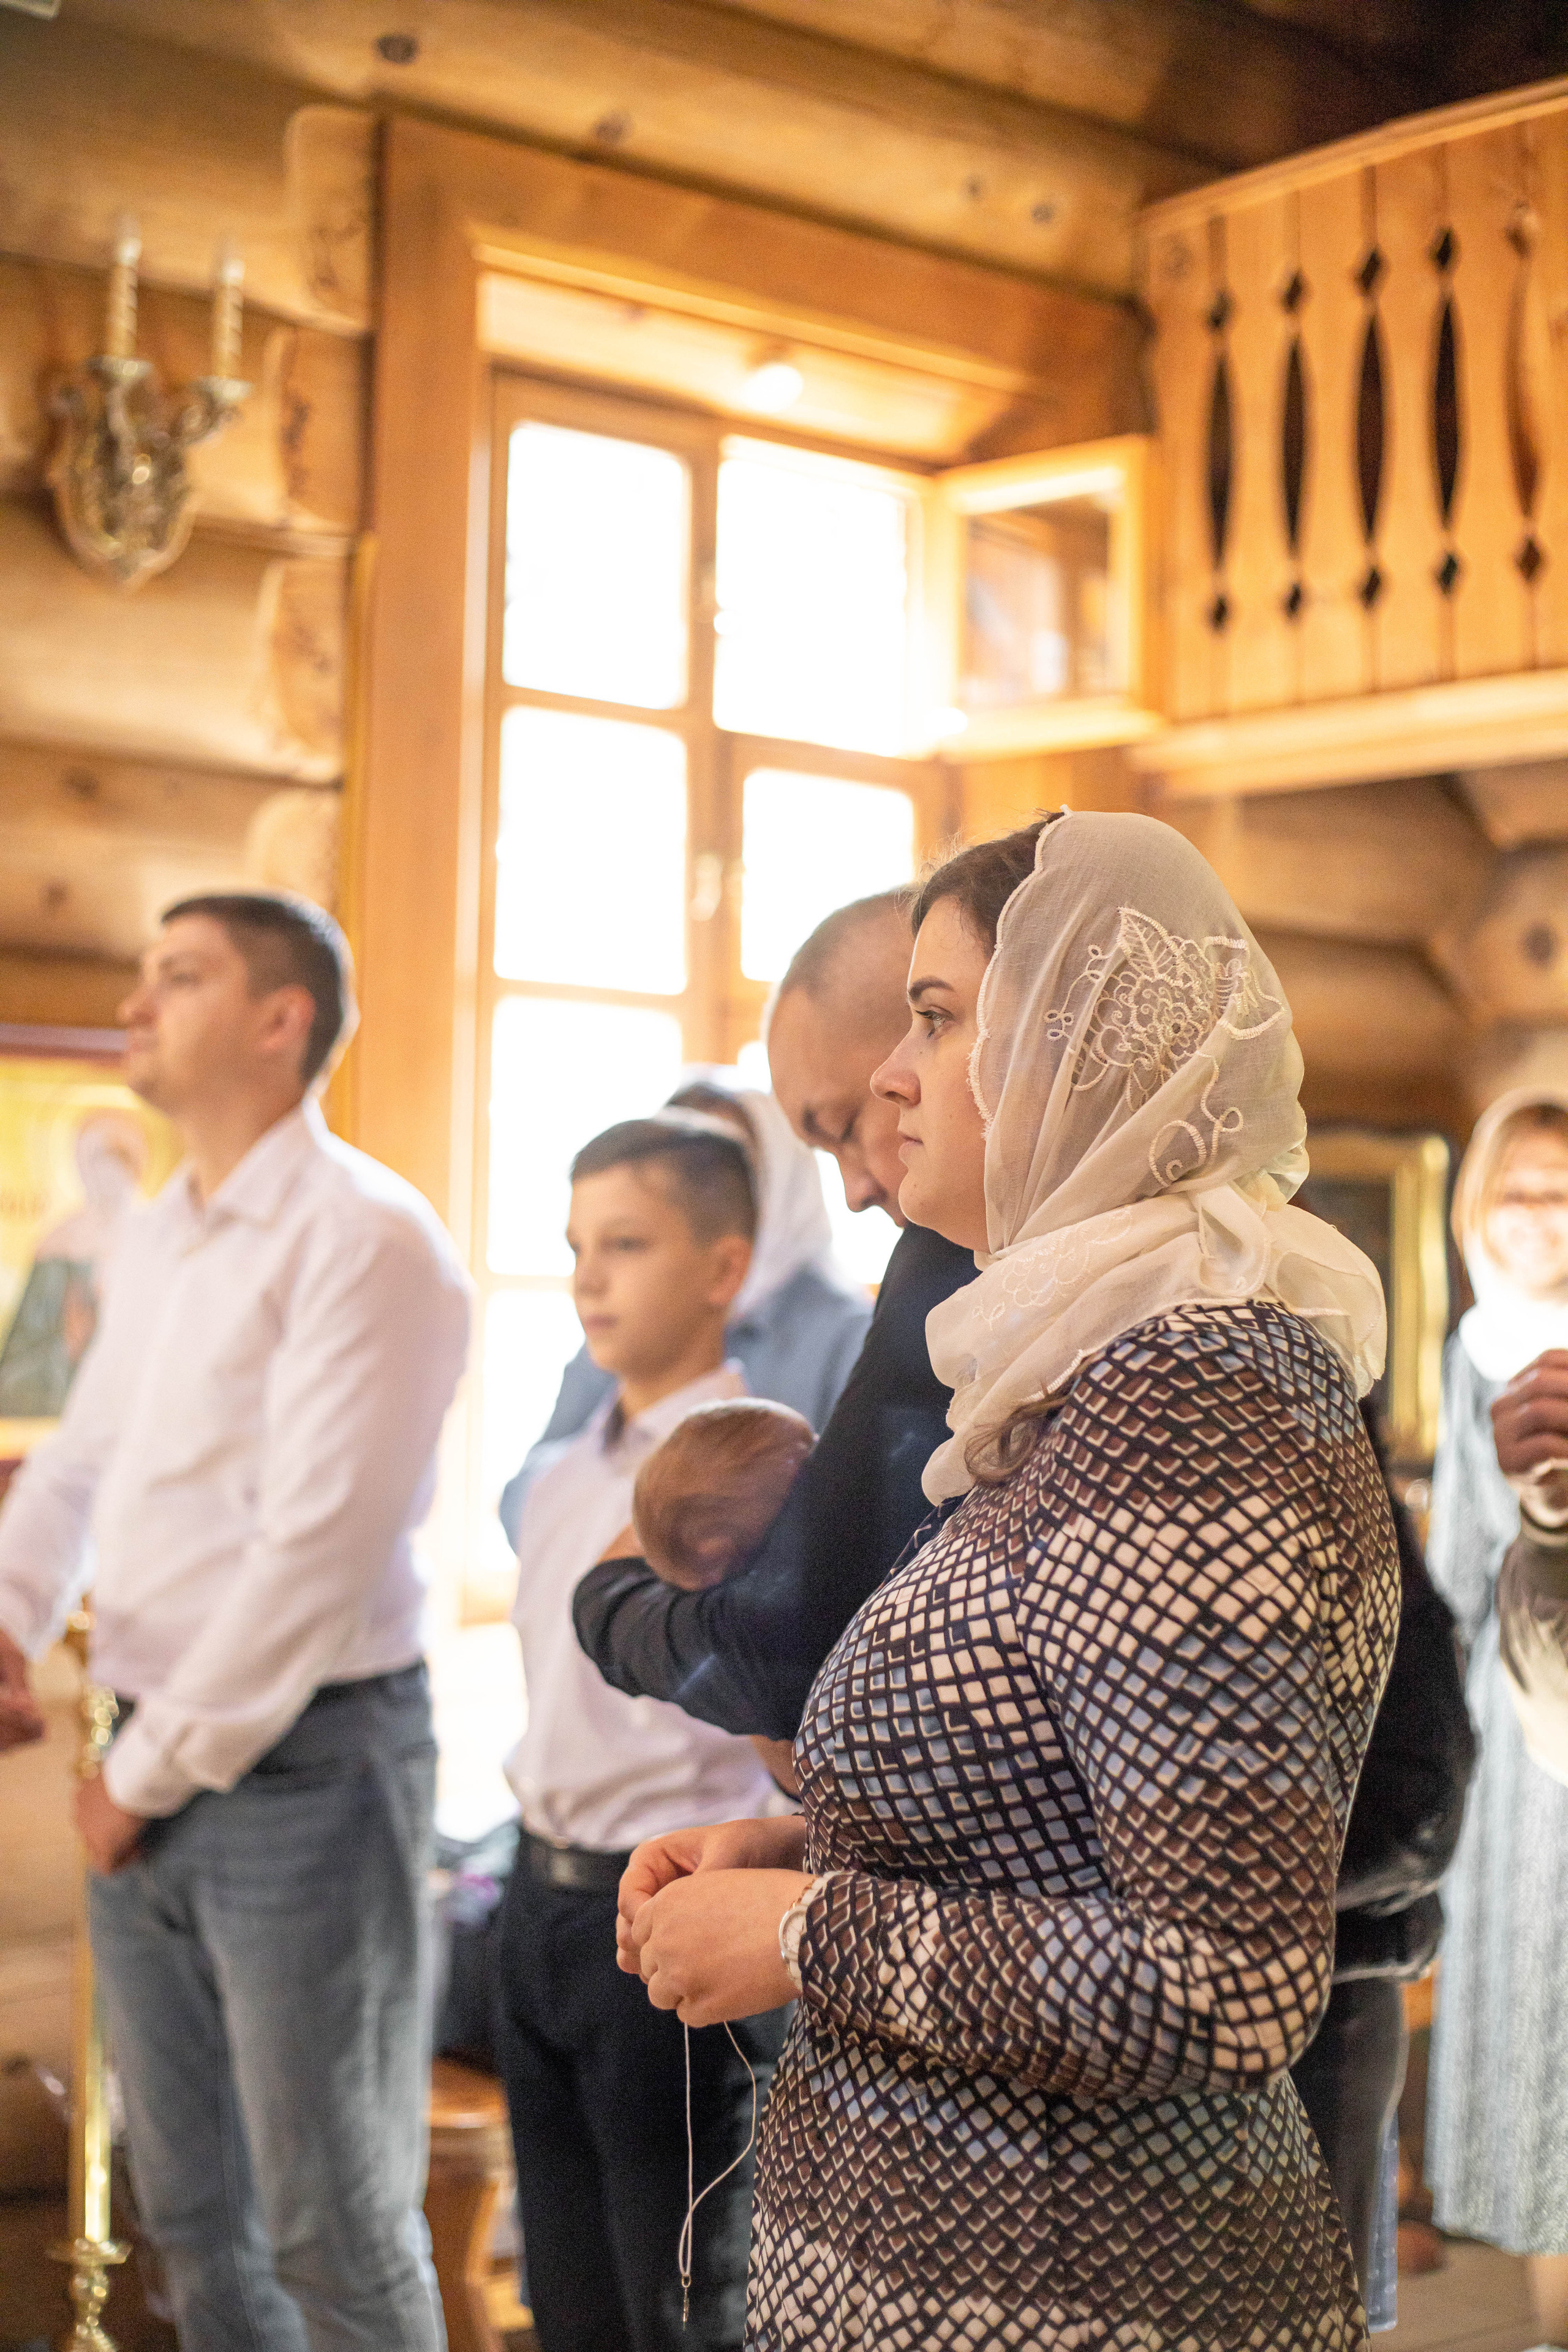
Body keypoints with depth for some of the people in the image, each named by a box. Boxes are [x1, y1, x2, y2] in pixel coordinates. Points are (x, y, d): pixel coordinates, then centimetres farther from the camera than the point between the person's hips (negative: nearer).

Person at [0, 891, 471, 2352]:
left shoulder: (362, 1238, -14)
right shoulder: (153, 1241, 13)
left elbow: (317, 1546, -19)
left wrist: (154, 1771, -13)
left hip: (298, 1769, -8)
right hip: (152, 1769, 8)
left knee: (331, 2228, 4)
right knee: (189, 2211, 18)